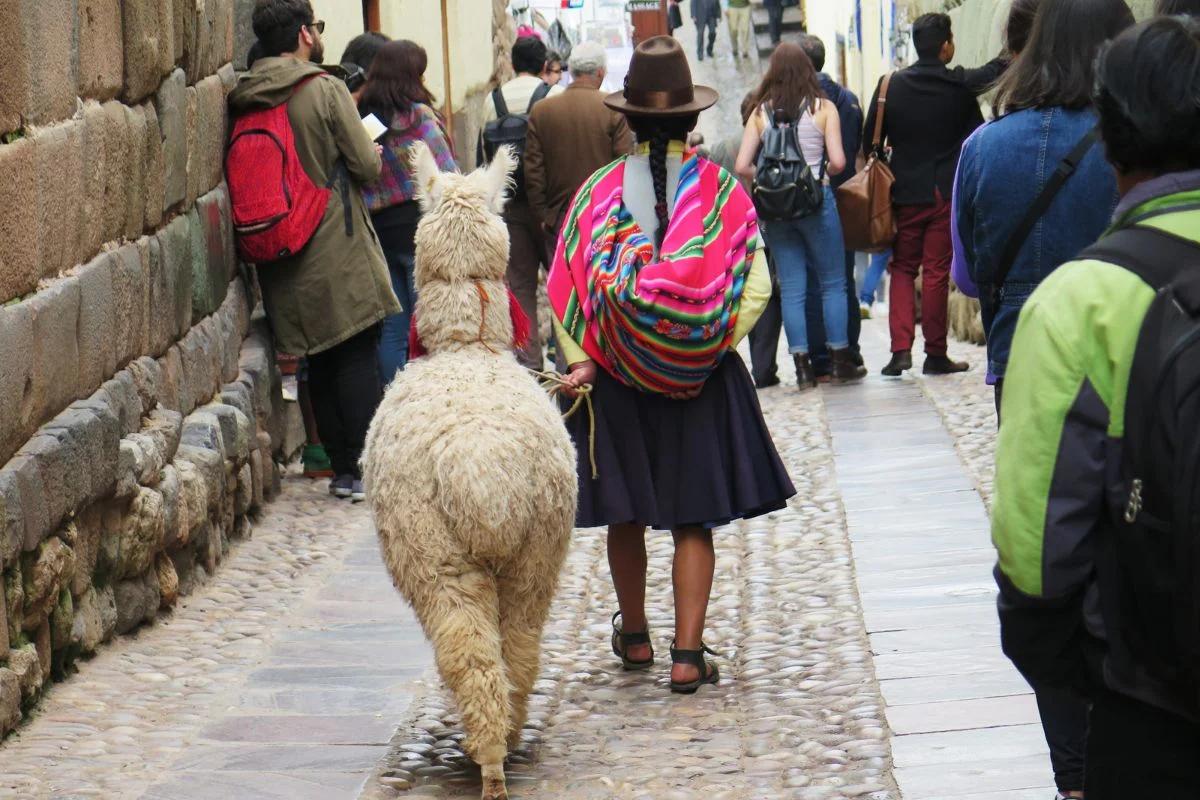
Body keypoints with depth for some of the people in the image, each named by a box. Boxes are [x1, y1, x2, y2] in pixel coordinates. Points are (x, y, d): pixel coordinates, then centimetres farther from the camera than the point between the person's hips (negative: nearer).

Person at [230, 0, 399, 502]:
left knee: (321, 364, 13)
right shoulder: (325, 90, -13)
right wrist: (371, 155, 11)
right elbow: (367, 166, -11)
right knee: (359, 358, 0)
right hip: (339, 254, -6)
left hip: (286, 264, 6)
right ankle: (365, 469, -2)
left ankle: (341, 467, 16)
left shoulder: (244, 103, 5)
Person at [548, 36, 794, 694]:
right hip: (702, 377, -1)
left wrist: (581, 361, -11)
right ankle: (688, 656, -2)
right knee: (693, 520, 4)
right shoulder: (723, 191, -4)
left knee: (626, 516, 16)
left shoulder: (600, 190, -4)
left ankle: (633, 636, 31)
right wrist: (716, 343, -6)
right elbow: (755, 283, -10)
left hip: (616, 375, 1)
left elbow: (565, 286, -10)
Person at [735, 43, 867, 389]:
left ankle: (802, 366, 6)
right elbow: (838, 161, -9)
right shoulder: (823, 108, -3)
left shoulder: (760, 113, 2)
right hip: (817, 202, -2)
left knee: (791, 288, 7)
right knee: (833, 283, 9)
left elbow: (742, 166, -2)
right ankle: (841, 362, 10)